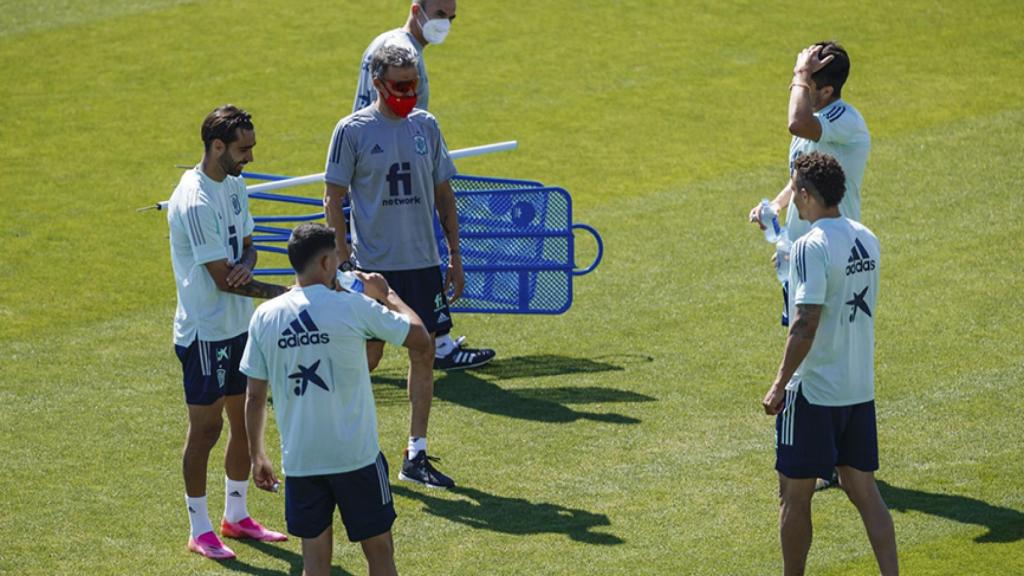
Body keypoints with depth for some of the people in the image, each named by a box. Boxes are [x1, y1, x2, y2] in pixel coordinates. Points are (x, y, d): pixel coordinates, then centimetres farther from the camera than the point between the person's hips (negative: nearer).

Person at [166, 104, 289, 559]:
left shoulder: (234, 184, 6)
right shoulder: (195, 202, -23)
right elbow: (221, 277, -22)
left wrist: (245, 264, -11)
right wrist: (284, 294, -20)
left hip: (239, 326, 9)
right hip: (205, 331, -9)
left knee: (245, 420, 14)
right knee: (206, 425, 0)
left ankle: (236, 515, 28)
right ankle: (200, 530, 11)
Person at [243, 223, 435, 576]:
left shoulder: (264, 317, -1)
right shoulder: (353, 307, -10)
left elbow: (254, 397, 4)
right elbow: (420, 338, 0)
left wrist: (257, 456, 15)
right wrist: (386, 294, 14)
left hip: (299, 462, 3)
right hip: (356, 456, -3)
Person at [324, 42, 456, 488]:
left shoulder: (426, 126, 7)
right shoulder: (353, 130, -6)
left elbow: (442, 192, 13)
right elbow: (334, 198, -4)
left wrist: (455, 255, 10)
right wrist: (343, 259, -10)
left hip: (424, 262, 4)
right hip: (375, 264, -4)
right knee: (369, 355, -1)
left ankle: (416, 456, 10)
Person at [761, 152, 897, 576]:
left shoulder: (811, 246, -17)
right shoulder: (866, 239, 6)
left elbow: (806, 324, -22)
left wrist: (780, 385, -16)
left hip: (813, 391, -7)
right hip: (860, 389, 7)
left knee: (795, 494, 5)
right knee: (863, 490, 11)